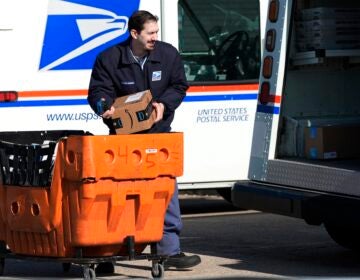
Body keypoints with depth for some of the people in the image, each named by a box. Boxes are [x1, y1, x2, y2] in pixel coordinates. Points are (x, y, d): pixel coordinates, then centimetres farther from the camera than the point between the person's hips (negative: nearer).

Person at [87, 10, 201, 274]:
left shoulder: (168, 54, 0)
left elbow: (179, 86, 7)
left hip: (159, 133, 2)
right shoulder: (109, 59, -7)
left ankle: (170, 250, 5)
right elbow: (98, 91, -6)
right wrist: (105, 106, -28)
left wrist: (164, 103, -11)